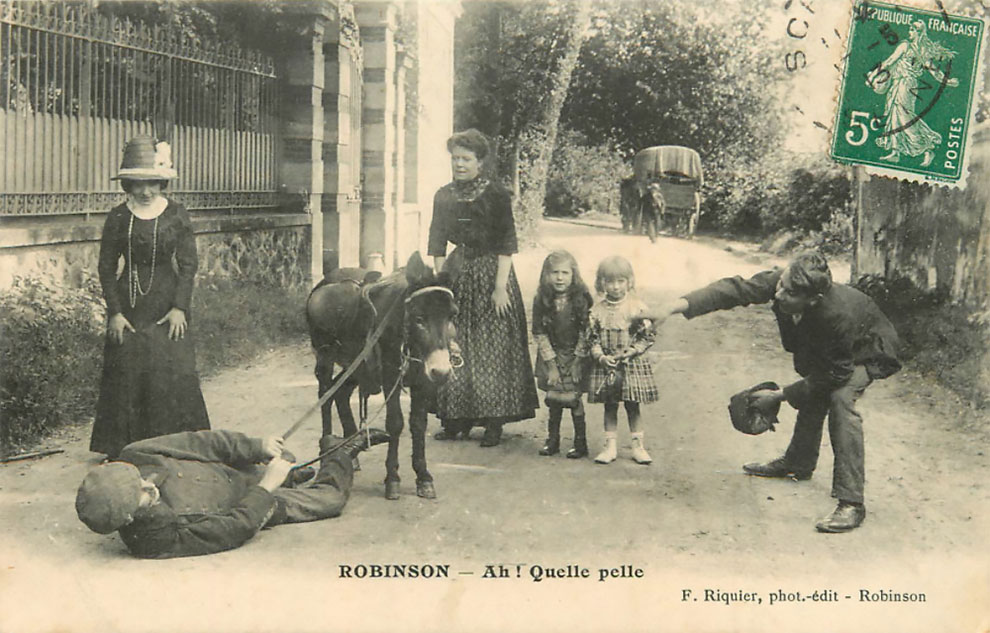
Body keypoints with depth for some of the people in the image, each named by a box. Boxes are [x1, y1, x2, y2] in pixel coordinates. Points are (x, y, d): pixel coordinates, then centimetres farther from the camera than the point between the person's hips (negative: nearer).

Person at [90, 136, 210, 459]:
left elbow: (188, 264, 0)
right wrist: (114, 312, -5)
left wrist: (179, 307, -9)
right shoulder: (118, 218, 2)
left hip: (168, 302, -1)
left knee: (173, 374, -4)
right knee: (128, 374, 1)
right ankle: (125, 450, 12)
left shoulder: (176, 214, 1)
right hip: (130, 305, 1)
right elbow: (106, 268, 4)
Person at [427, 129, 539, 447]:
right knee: (454, 349, 5)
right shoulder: (443, 196, 7)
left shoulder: (496, 196, -6)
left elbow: (506, 245, -9)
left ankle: (494, 423, 3)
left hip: (490, 271, -4)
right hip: (457, 274, 5)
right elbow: (437, 245, 10)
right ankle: (458, 419, 14)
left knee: (492, 348, -3)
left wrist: (500, 287, -15)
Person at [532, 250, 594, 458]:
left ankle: (580, 442, 9)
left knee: (573, 397, -4)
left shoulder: (581, 299, -13)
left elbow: (586, 332, -9)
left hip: (575, 355, -2)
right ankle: (552, 439, 20)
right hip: (551, 355, 2)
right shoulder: (541, 301, -9)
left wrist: (577, 361, -11)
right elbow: (539, 334, -6)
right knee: (554, 398, 6)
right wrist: (551, 363, -9)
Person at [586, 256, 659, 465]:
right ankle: (610, 446, 17)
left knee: (632, 406, 6)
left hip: (632, 365, -2)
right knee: (610, 406, 9)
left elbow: (648, 335, -3)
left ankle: (638, 446, 16)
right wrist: (601, 357, -13)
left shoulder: (637, 307, -6)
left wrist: (632, 351, -14)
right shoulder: (597, 310, -1)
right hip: (606, 366, 2)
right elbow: (592, 338, 1)